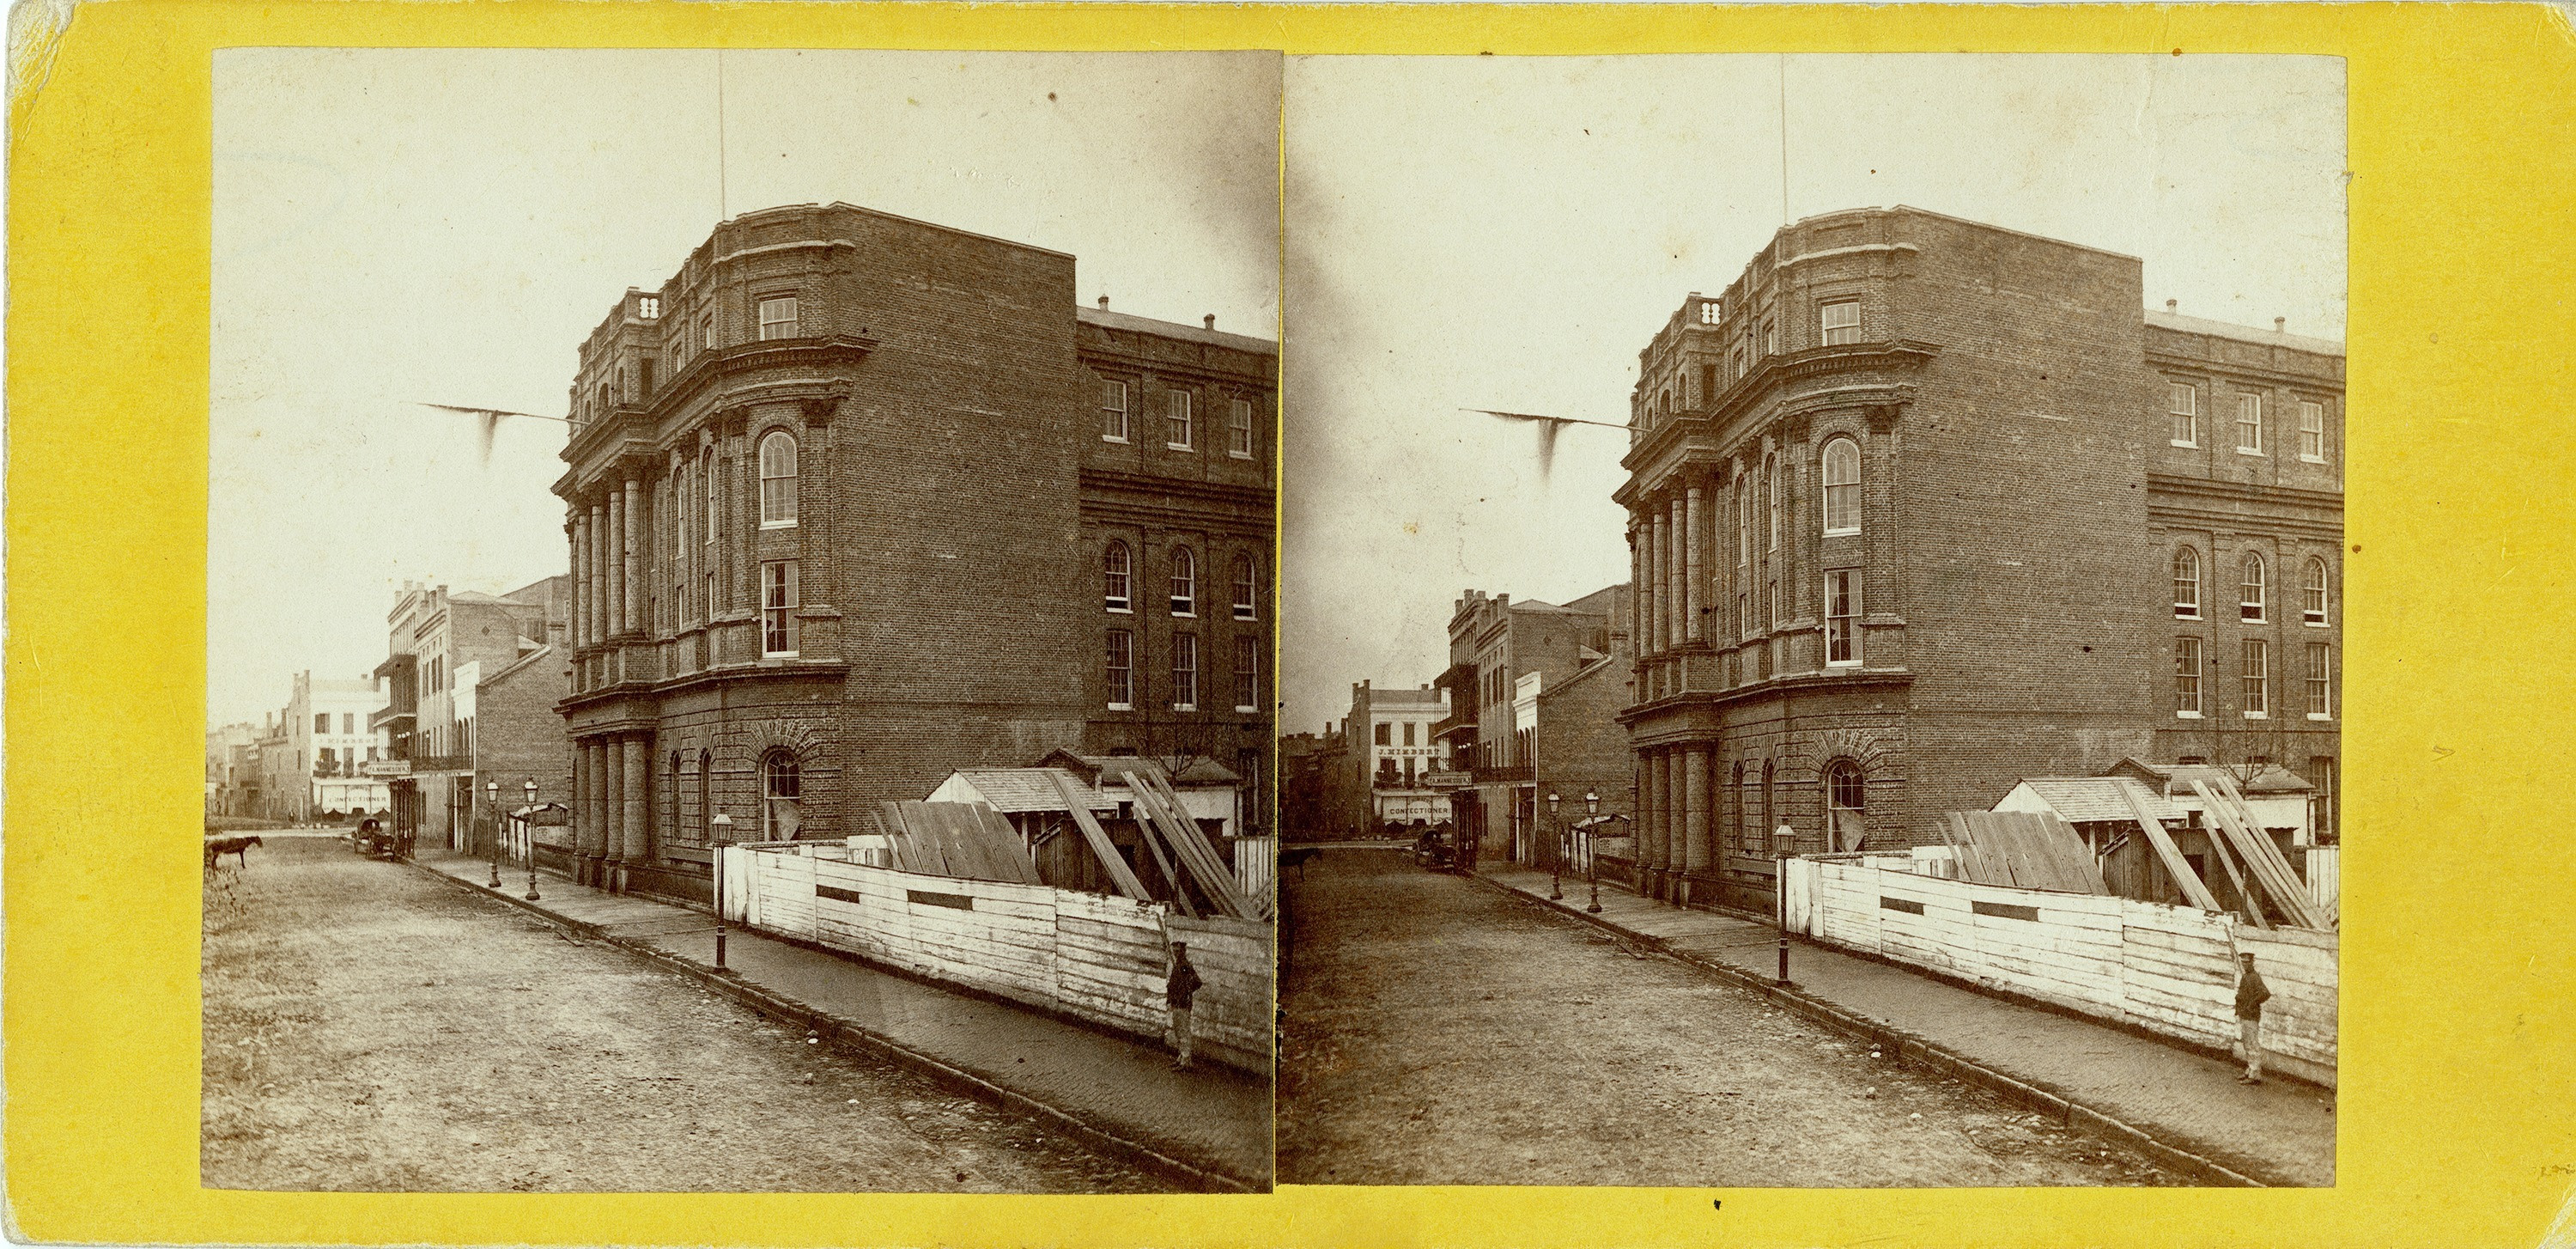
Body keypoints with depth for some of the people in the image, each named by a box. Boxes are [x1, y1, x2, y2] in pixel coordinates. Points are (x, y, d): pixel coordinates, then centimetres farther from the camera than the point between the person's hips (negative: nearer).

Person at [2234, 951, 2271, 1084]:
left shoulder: (2255, 977, -17)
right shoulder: (2244, 976, 13)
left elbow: (2266, 993, -31)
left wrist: (2253, 1004, -20)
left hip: (2251, 1017, -10)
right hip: (2243, 1016, 10)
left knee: (2253, 1046, -5)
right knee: (2247, 1045, 17)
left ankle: (2255, 1075, -1)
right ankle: (2250, 1071, 27)